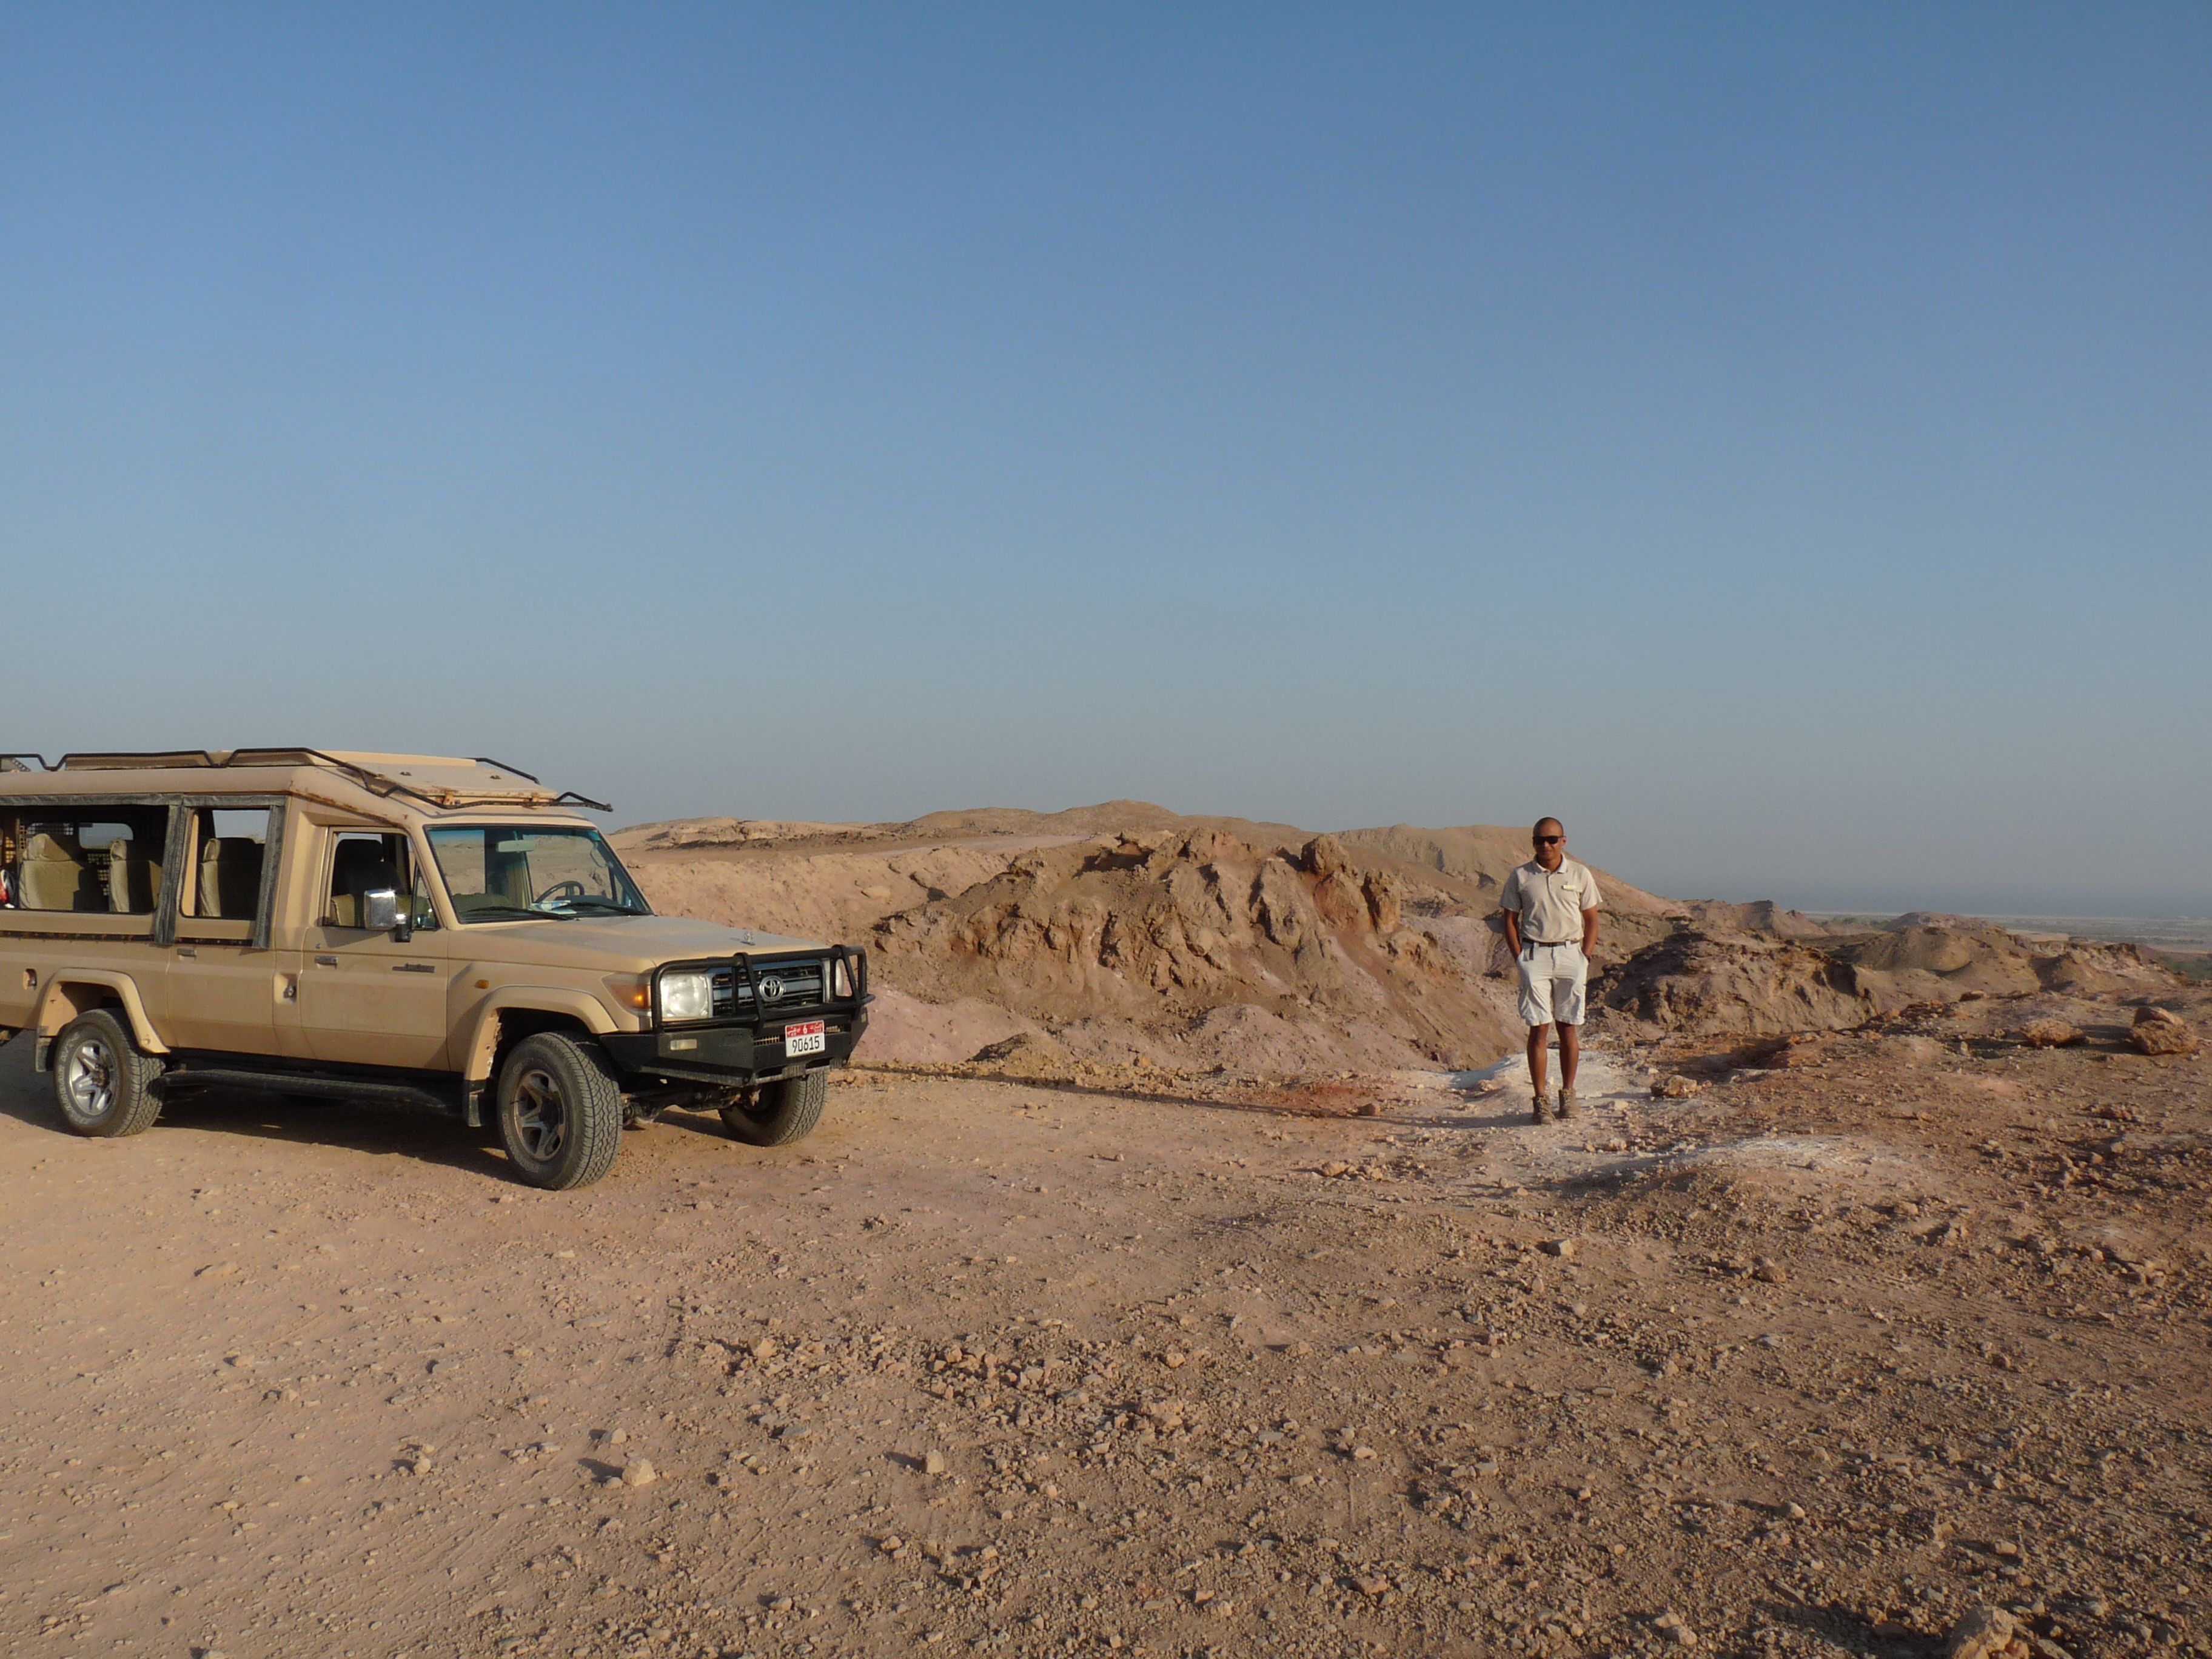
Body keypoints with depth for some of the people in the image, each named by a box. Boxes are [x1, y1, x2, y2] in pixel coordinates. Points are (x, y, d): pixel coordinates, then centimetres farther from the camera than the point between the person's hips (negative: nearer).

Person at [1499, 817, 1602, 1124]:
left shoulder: (1580, 875, 6)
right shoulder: (1520, 877, 4)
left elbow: (1591, 920, 10)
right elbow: (1510, 920, 8)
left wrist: (1584, 958, 1)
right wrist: (1519, 958, -2)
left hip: (1570, 953, 1)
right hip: (1534, 955, -1)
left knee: (1568, 1028, 4)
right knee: (1539, 1028, -3)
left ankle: (1568, 1093, 15)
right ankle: (1539, 1099, 0)